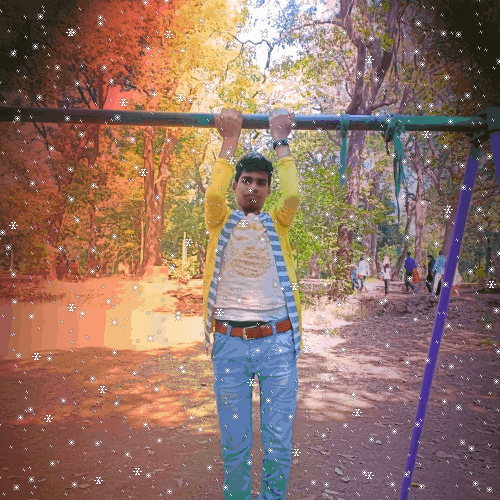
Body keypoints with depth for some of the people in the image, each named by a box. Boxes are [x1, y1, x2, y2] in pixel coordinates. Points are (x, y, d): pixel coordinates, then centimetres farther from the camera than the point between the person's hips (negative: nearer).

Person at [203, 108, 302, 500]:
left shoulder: (277, 223, 10)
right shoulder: (221, 222, 8)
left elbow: (293, 196, -9)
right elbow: (213, 195, -12)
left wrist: (281, 141, -2)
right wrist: (231, 140, -6)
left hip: (277, 342, 1)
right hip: (230, 344, 0)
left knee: (279, 442, 10)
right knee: (235, 443, 13)